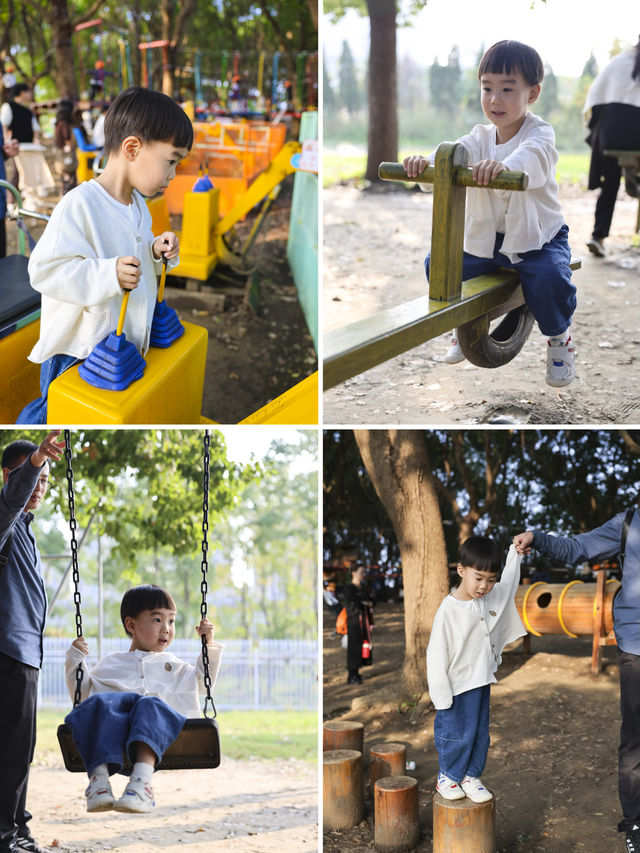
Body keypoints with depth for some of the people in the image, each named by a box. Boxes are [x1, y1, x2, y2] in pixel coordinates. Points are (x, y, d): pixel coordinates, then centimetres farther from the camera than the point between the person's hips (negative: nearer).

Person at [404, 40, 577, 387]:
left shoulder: (539, 133, -12)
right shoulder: (480, 137, 3)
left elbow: (532, 158, -37)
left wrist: (503, 166, -60)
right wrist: (424, 163, -40)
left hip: (537, 237, -5)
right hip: (485, 238, 5)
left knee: (550, 277, -31)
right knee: (437, 263, -5)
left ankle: (559, 337, 0)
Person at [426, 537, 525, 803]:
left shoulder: (493, 596, -1)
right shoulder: (448, 610, -21)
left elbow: (509, 582, 23)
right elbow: (436, 654, -18)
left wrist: (515, 551, 17)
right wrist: (441, 696, -17)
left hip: (482, 681, 6)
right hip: (458, 687, -6)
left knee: (479, 733, 14)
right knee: (457, 734, 5)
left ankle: (470, 776, 29)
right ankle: (447, 777, 24)